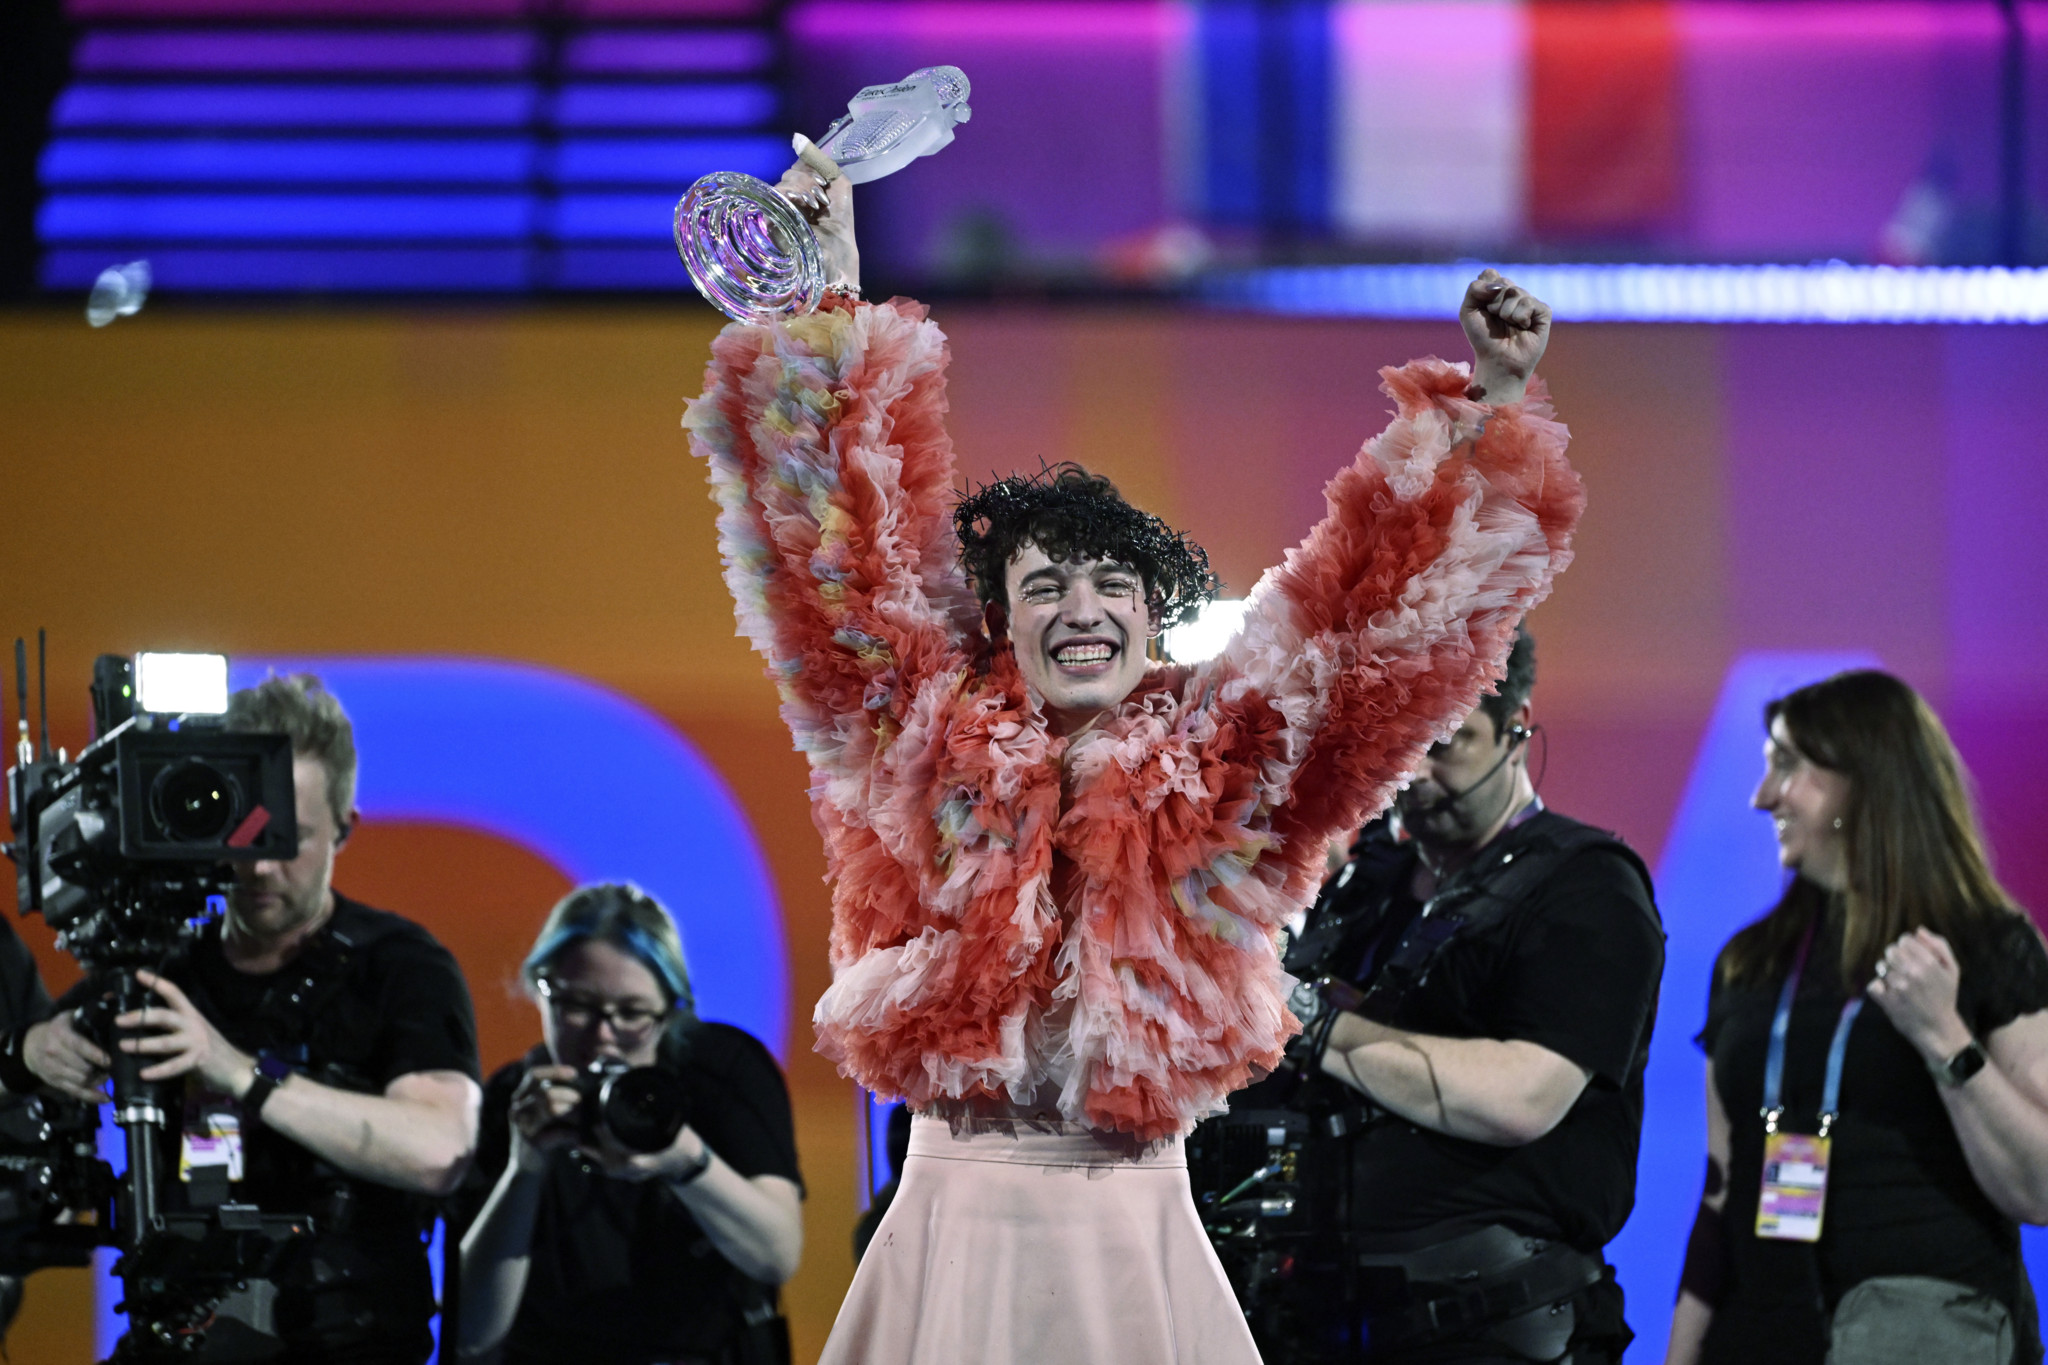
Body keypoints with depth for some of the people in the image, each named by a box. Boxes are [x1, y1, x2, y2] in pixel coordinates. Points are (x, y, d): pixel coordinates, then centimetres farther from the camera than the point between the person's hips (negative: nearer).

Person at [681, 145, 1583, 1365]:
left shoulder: (1220, 769, 5)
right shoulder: (931, 750, 4)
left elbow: (1382, 609, 5)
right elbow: (847, 556, 7)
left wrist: (1486, 408, -2)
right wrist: (835, 302, 8)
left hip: (1138, 1247, 0)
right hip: (954, 1229, 0)